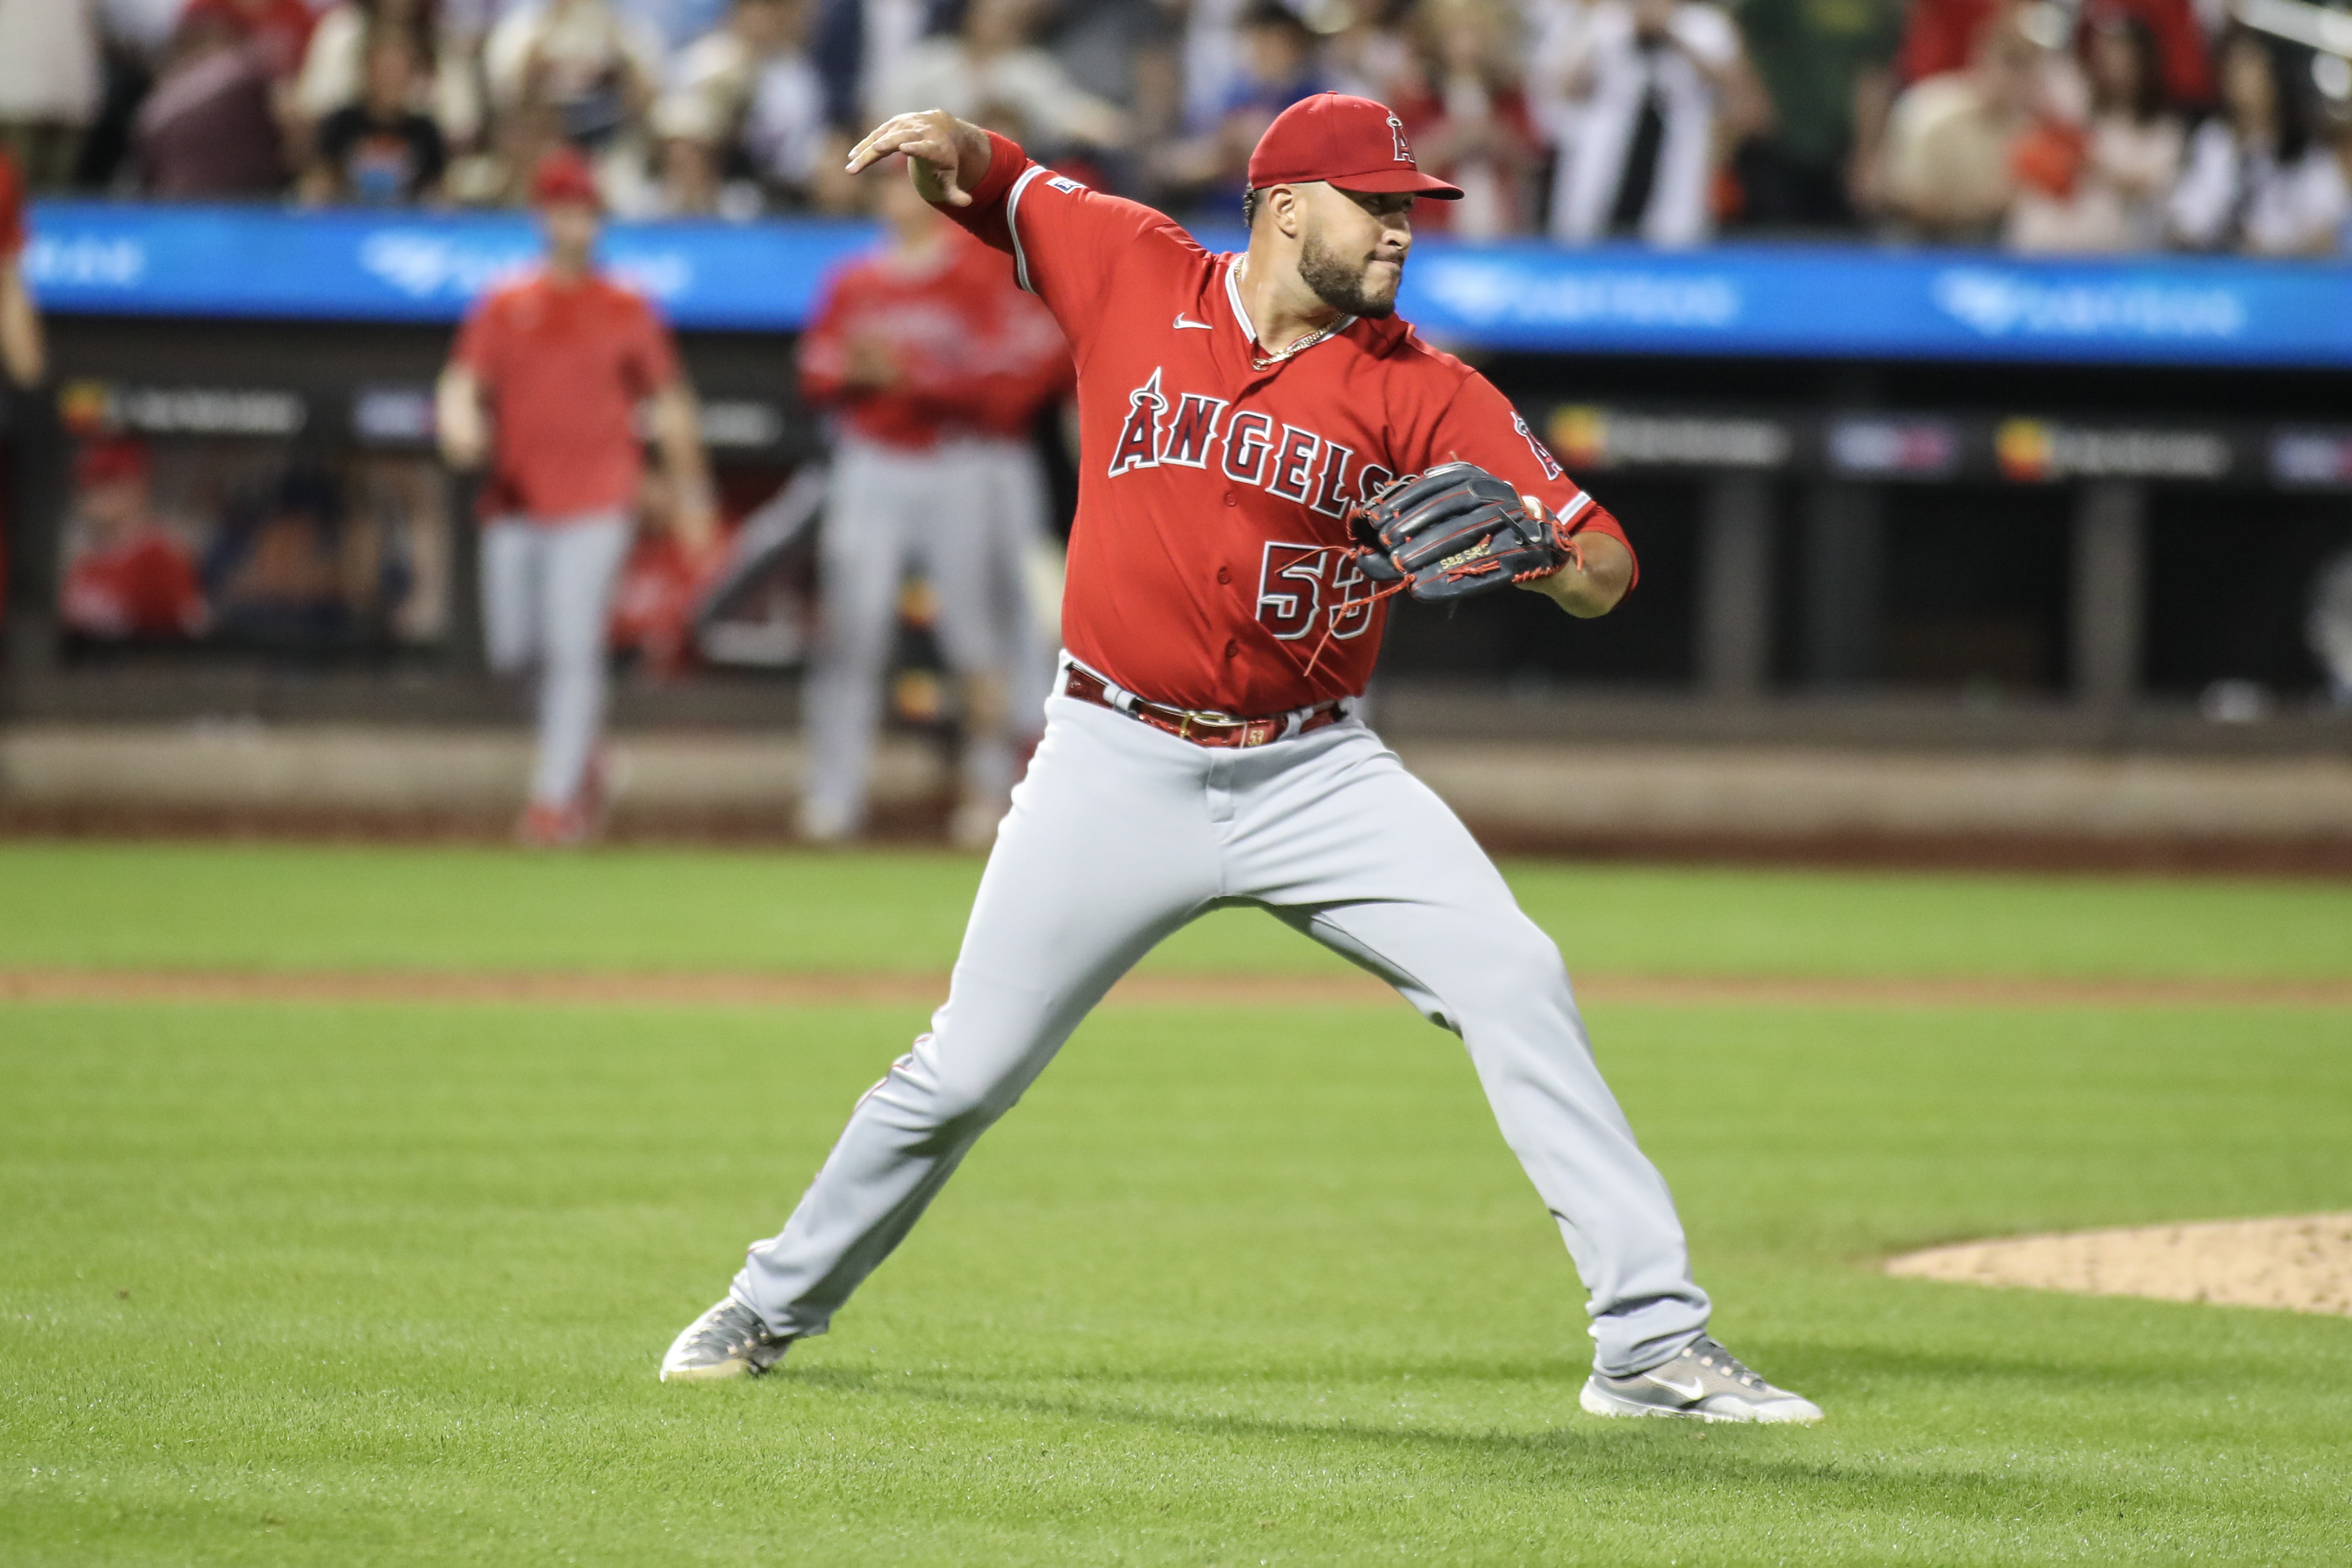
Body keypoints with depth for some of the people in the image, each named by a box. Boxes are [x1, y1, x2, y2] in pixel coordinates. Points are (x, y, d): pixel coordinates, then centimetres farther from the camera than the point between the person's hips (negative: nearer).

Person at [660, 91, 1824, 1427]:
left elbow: (1606, 574, -9)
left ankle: (1653, 1343, -14)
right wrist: (951, 146, -12)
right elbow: (991, 187, 12)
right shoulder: (1135, 275, -2)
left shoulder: (1423, 391, -5)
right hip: (1120, 767, -1)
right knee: (967, 1072, 2)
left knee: (1514, 979, -16)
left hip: (1316, 773, 1)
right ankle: (778, 1306, 27)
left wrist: (1526, 544, -32)